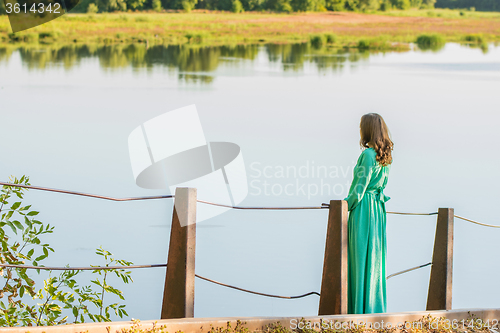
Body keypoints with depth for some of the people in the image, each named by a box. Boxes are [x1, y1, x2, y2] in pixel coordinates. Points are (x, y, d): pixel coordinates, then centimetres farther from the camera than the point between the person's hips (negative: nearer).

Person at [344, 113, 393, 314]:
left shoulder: (368, 154, -15)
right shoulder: (385, 156, 10)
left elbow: (360, 185, -15)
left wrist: (347, 205, -7)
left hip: (363, 209, -8)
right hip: (378, 209, 8)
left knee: (361, 257, -4)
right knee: (375, 257, 11)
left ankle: (361, 308, -3)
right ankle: (376, 308, 13)